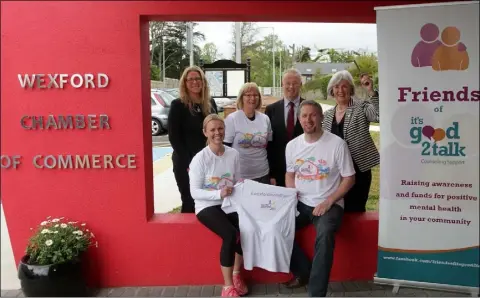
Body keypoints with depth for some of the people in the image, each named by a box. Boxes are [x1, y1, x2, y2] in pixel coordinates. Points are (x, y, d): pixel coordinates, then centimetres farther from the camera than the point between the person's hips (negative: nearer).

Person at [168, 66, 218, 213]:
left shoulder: (210, 103, 8)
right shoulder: (177, 105, -8)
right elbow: (174, 137, -11)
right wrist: (188, 162, -16)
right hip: (185, 163, -5)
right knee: (190, 202, 3)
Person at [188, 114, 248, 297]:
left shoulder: (233, 154, 1)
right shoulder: (200, 159, -11)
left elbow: (238, 181, 10)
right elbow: (194, 192, -13)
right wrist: (218, 194, -25)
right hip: (207, 207, -4)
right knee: (230, 235, -29)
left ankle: (236, 274, 3)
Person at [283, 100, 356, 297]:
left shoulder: (337, 143, -9)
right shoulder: (292, 145, 5)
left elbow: (349, 178, -5)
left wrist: (328, 202, -16)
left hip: (329, 204, -5)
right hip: (300, 203, 5)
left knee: (324, 236, -35)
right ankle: (303, 271, 5)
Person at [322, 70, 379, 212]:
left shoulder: (361, 107, -6)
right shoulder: (327, 115, 9)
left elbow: (380, 115, -26)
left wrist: (371, 91, -33)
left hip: (357, 170, -5)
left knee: (355, 211, 3)